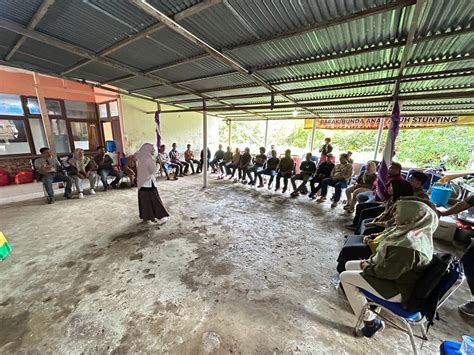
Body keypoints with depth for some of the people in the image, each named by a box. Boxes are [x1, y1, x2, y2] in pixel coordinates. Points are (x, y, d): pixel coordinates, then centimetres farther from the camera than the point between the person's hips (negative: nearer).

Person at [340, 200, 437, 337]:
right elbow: (385, 253, 9)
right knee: (349, 265, 10)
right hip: (396, 274, 9)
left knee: (345, 277, -8)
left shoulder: (410, 246, -34)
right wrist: (370, 261, 1)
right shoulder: (417, 233, -2)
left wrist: (367, 268, -11)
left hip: (398, 289, -9)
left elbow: (388, 272, -28)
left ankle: (370, 321, 6)